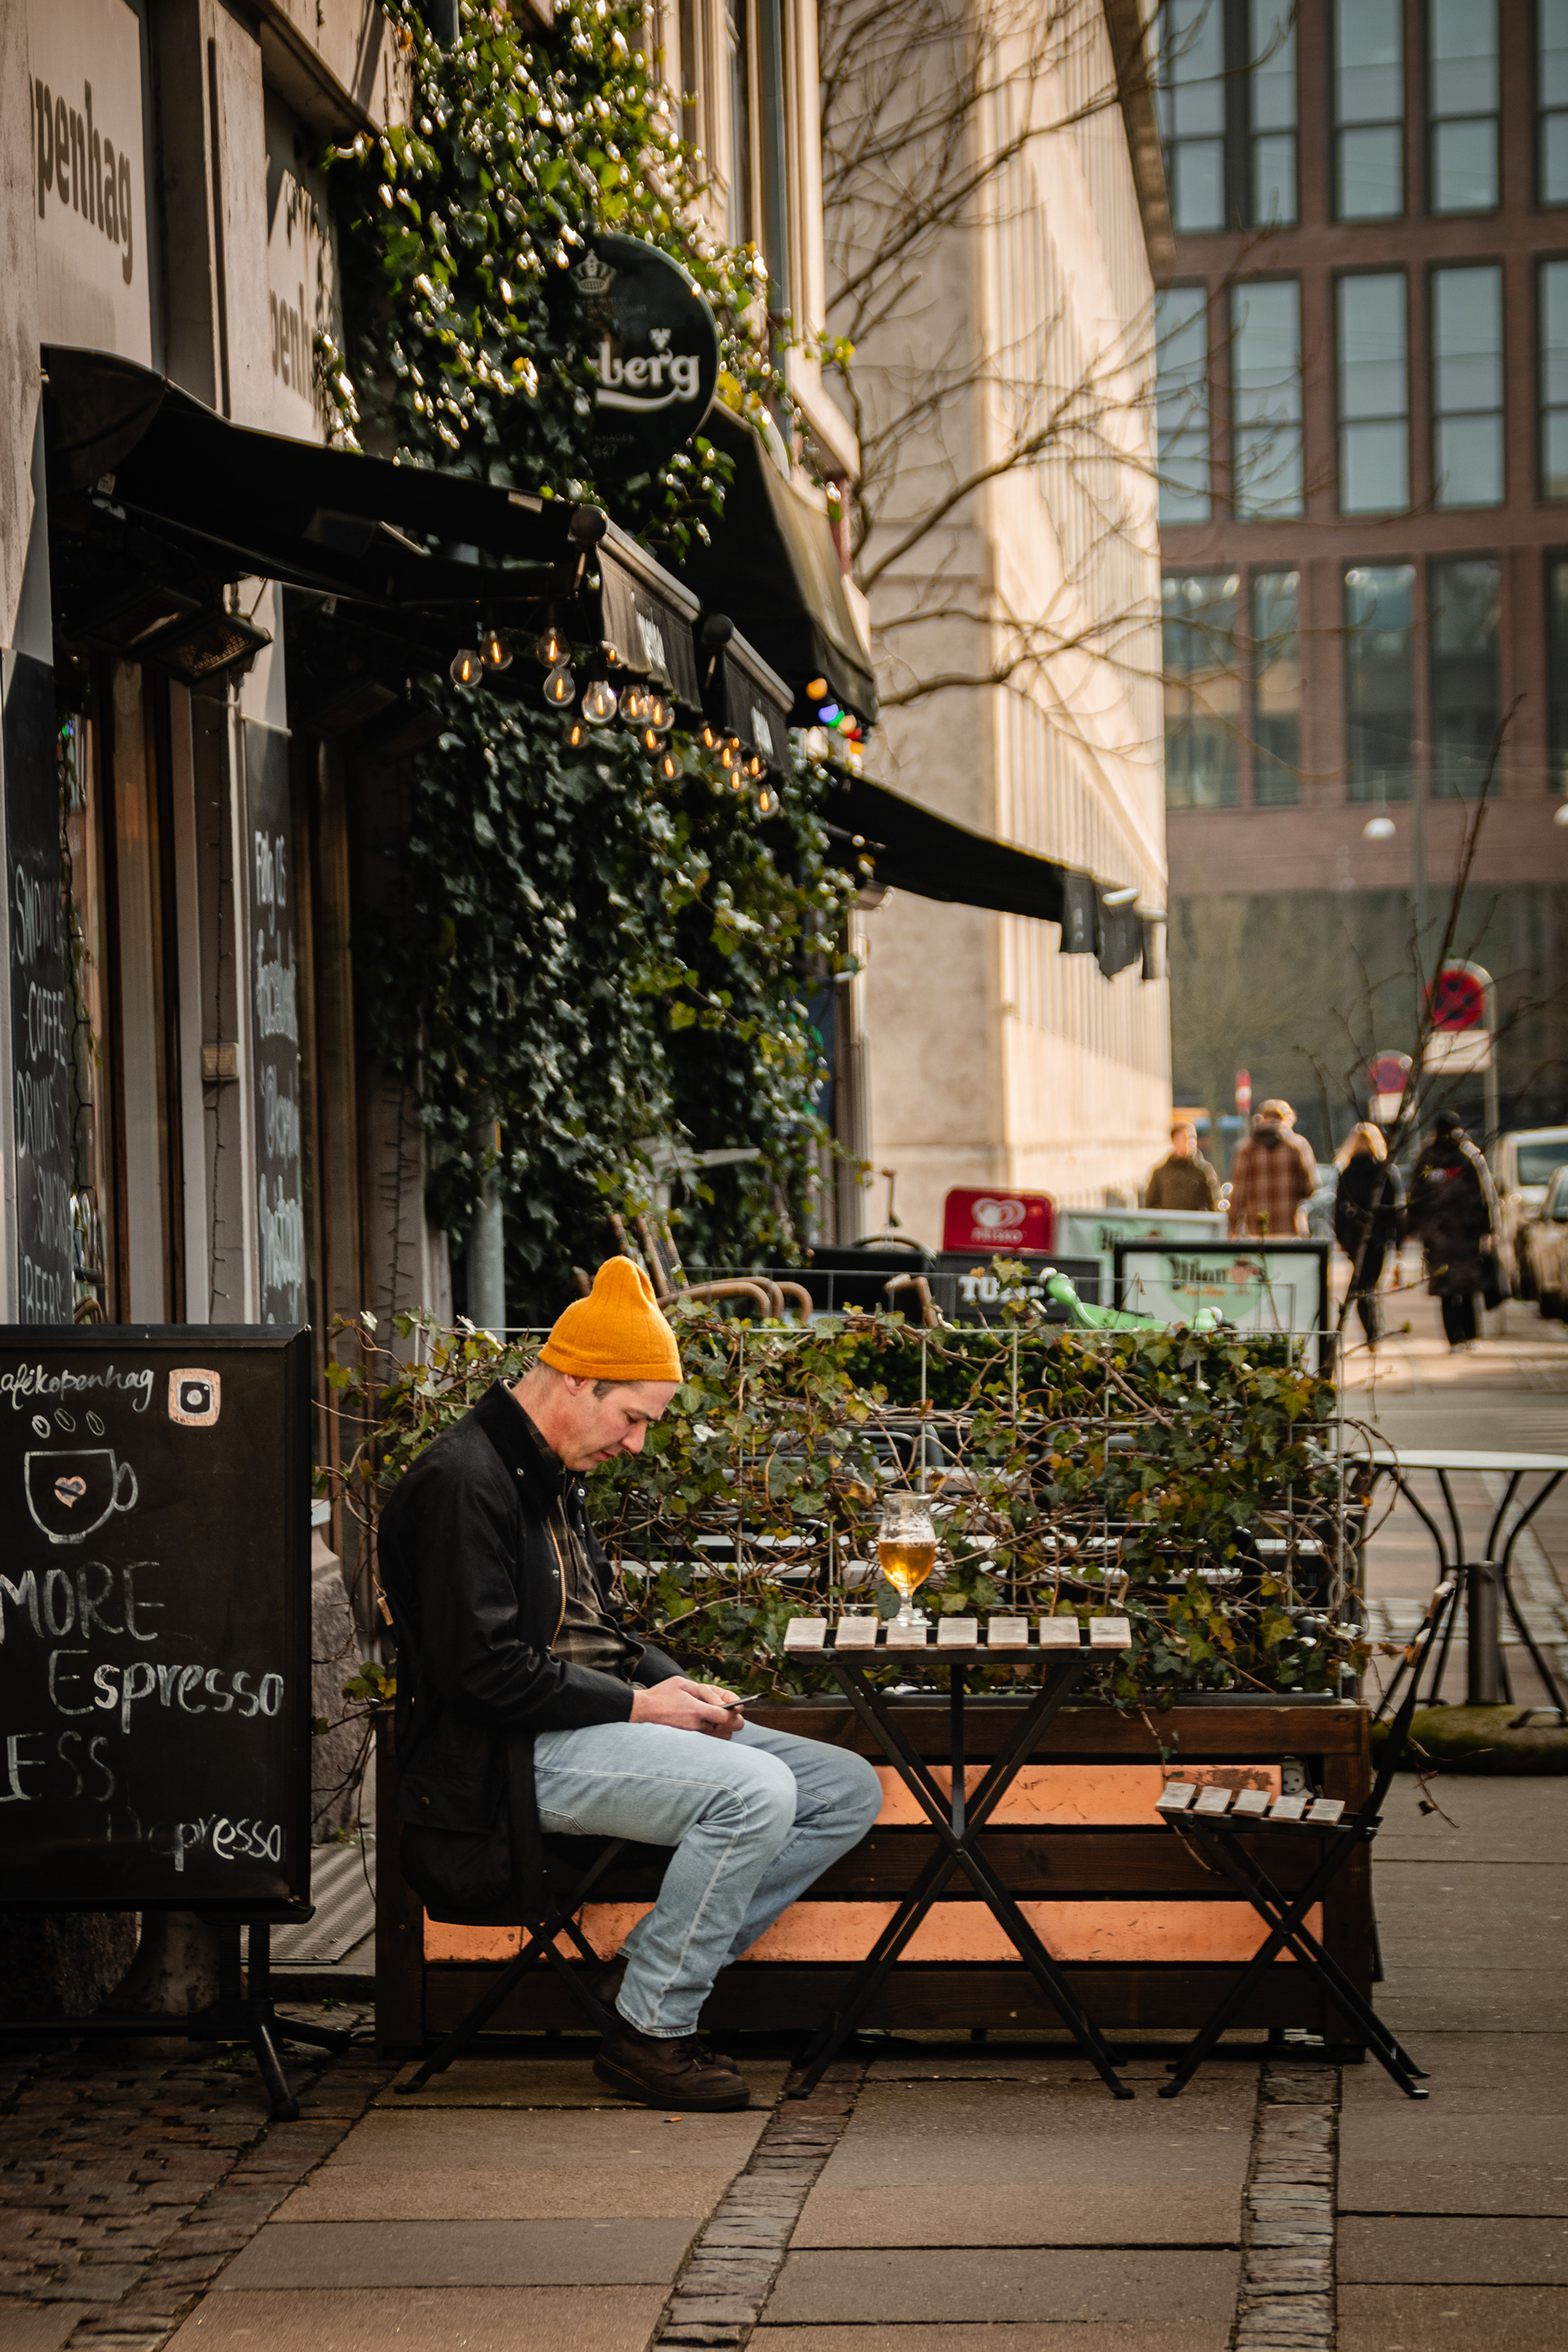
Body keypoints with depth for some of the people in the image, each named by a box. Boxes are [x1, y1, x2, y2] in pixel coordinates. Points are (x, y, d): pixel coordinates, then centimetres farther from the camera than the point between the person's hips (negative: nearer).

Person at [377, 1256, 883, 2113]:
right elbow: (484, 1668, -21)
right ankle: (648, 2033, -14)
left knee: (848, 1790, 0)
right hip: (521, 1752, -10)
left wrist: (667, 1681, 5)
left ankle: (651, 1970, -1)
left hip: (603, 1719, 10)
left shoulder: (553, 1477, 18)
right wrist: (638, 1705, -16)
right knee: (755, 1791, -29)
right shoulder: (463, 1481, -15)